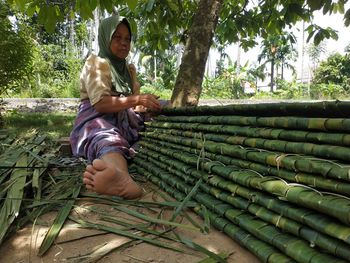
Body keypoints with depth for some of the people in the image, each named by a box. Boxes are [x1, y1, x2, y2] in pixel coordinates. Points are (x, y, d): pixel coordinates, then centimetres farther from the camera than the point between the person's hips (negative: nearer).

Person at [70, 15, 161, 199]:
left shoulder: (129, 69, 21)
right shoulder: (95, 63, 0)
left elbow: (134, 105, 14)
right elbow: (100, 103, -16)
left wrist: (147, 106, -9)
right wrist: (134, 100, -29)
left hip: (124, 121, 8)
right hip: (96, 119, -8)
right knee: (108, 139, -43)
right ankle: (121, 177, -76)